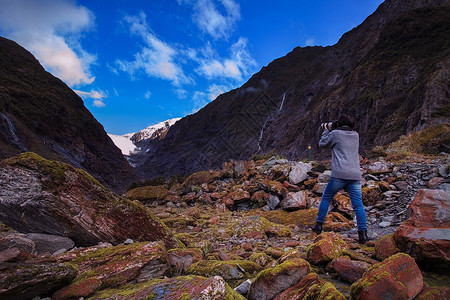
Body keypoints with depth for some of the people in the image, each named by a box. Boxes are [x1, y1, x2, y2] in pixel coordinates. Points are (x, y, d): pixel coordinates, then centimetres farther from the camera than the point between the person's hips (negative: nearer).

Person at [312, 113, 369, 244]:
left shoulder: (335, 133, 0)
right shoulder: (355, 135, 16)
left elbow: (322, 144, 13)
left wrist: (327, 130, 23)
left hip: (339, 174, -4)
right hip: (355, 175, 4)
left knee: (326, 198, 13)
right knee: (358, 204, 4)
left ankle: (319, 225, 18)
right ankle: (363, 233, -1)